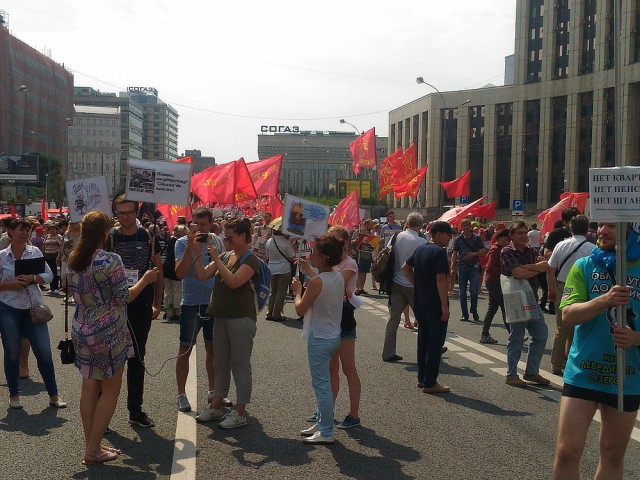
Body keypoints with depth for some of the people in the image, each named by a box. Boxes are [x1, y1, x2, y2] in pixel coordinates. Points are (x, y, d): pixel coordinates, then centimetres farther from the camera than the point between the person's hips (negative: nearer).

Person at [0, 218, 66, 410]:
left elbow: (48, 275, 2)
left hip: (34, 308, 1)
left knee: (44, 352, 1)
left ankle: (53, 395, 11)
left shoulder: (35, 252, 3)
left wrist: (32, 278, -16)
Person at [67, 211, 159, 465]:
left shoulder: (74, 260, 5)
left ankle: (91, 444, 20)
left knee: (89, 387, 14)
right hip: (108, 333, -7)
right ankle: (93, 450, 7)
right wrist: (145, 280, -2)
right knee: (110, 390, 4)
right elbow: (124, 297, -15)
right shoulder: (111, 261, -17)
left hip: (81, 330, 7)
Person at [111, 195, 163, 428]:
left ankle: (135, 410, 23)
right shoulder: (109, 238, -3)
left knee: (137, 359, 12)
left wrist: (157, 303, 7)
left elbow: (158, 271, 10)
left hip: (141, 308, 3)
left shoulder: (149, 238, 4)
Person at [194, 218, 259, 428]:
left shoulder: (250, 260, -10)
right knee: (221, 363, 14)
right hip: (221, 316, 8)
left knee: (240, 364, -1)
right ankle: (216, 406, 25)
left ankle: (239, 412, 6)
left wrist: (216, 258, -21)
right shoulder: (225, 256, 12)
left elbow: (234, 282, -24)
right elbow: (202, 275, 7)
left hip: (241, 318, -8)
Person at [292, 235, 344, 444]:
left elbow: (300, 309, -12)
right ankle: (321, 423, 29)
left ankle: (326, 432, 6)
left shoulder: (316, 282, -22)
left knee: (321, 384, -1)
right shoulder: (339, 277, 3)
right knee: (322, 383, 19)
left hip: (319, 338, -9)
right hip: (333, 335, 9)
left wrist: (298, 290, 2)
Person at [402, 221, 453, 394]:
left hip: (420, 303, 9)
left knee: (423, 340, 16)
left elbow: (405, 267, 19)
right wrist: (445, 305, -20)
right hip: (435, 305, -9)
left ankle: (422, 379, 23)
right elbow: (441, 279, -22)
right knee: (435, 343, -2)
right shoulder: (439, 252, -16)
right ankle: (430, 383, 1)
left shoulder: (420, 249, 11)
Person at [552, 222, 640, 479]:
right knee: (567, 451, -2)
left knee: (613, 455, 14)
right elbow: (568, 315, -12)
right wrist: (604, 300, -29)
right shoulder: (584, 266, -2)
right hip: (583, 373, -1)